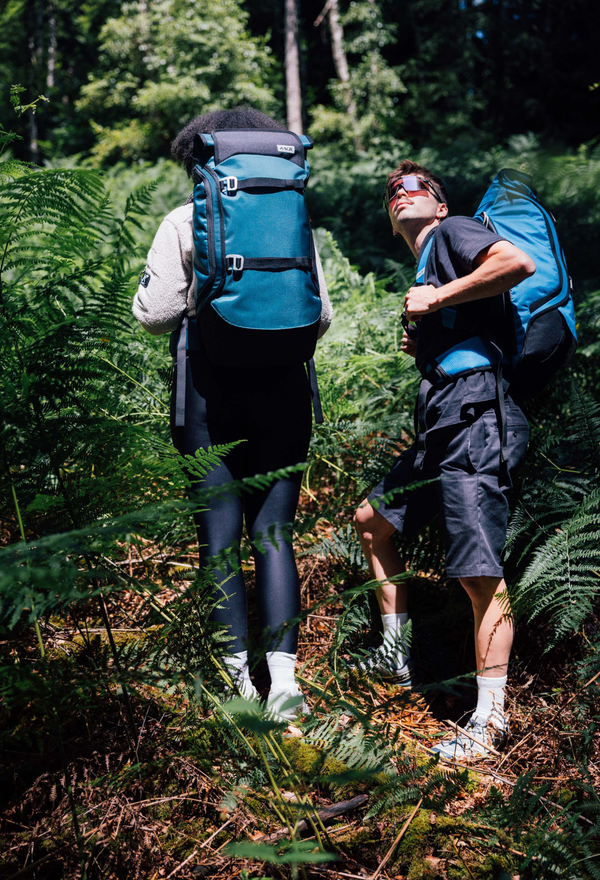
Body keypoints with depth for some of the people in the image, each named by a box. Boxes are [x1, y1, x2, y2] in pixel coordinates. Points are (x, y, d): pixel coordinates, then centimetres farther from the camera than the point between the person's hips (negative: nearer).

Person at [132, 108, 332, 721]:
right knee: (274, 529, 6)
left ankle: (238, 670, 8)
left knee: (220, 530, 5)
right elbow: (321, 317, 8)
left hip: (212, 380, -2)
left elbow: (154, 314, -3)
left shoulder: (183, 222, 1)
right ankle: (283, 673, -2)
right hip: (284, 383, 2)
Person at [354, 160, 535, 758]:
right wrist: (421, 348, 12)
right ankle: (397, 656, 30)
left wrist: (436, 300, -12)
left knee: (480, 575, -12)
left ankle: (490, 720, -6)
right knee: (372, 521, 20)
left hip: (475, 415, -11)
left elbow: (520, 263, -17)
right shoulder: (426, 269, 28)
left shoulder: (453, 232, 3)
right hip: (441, 422, 11)